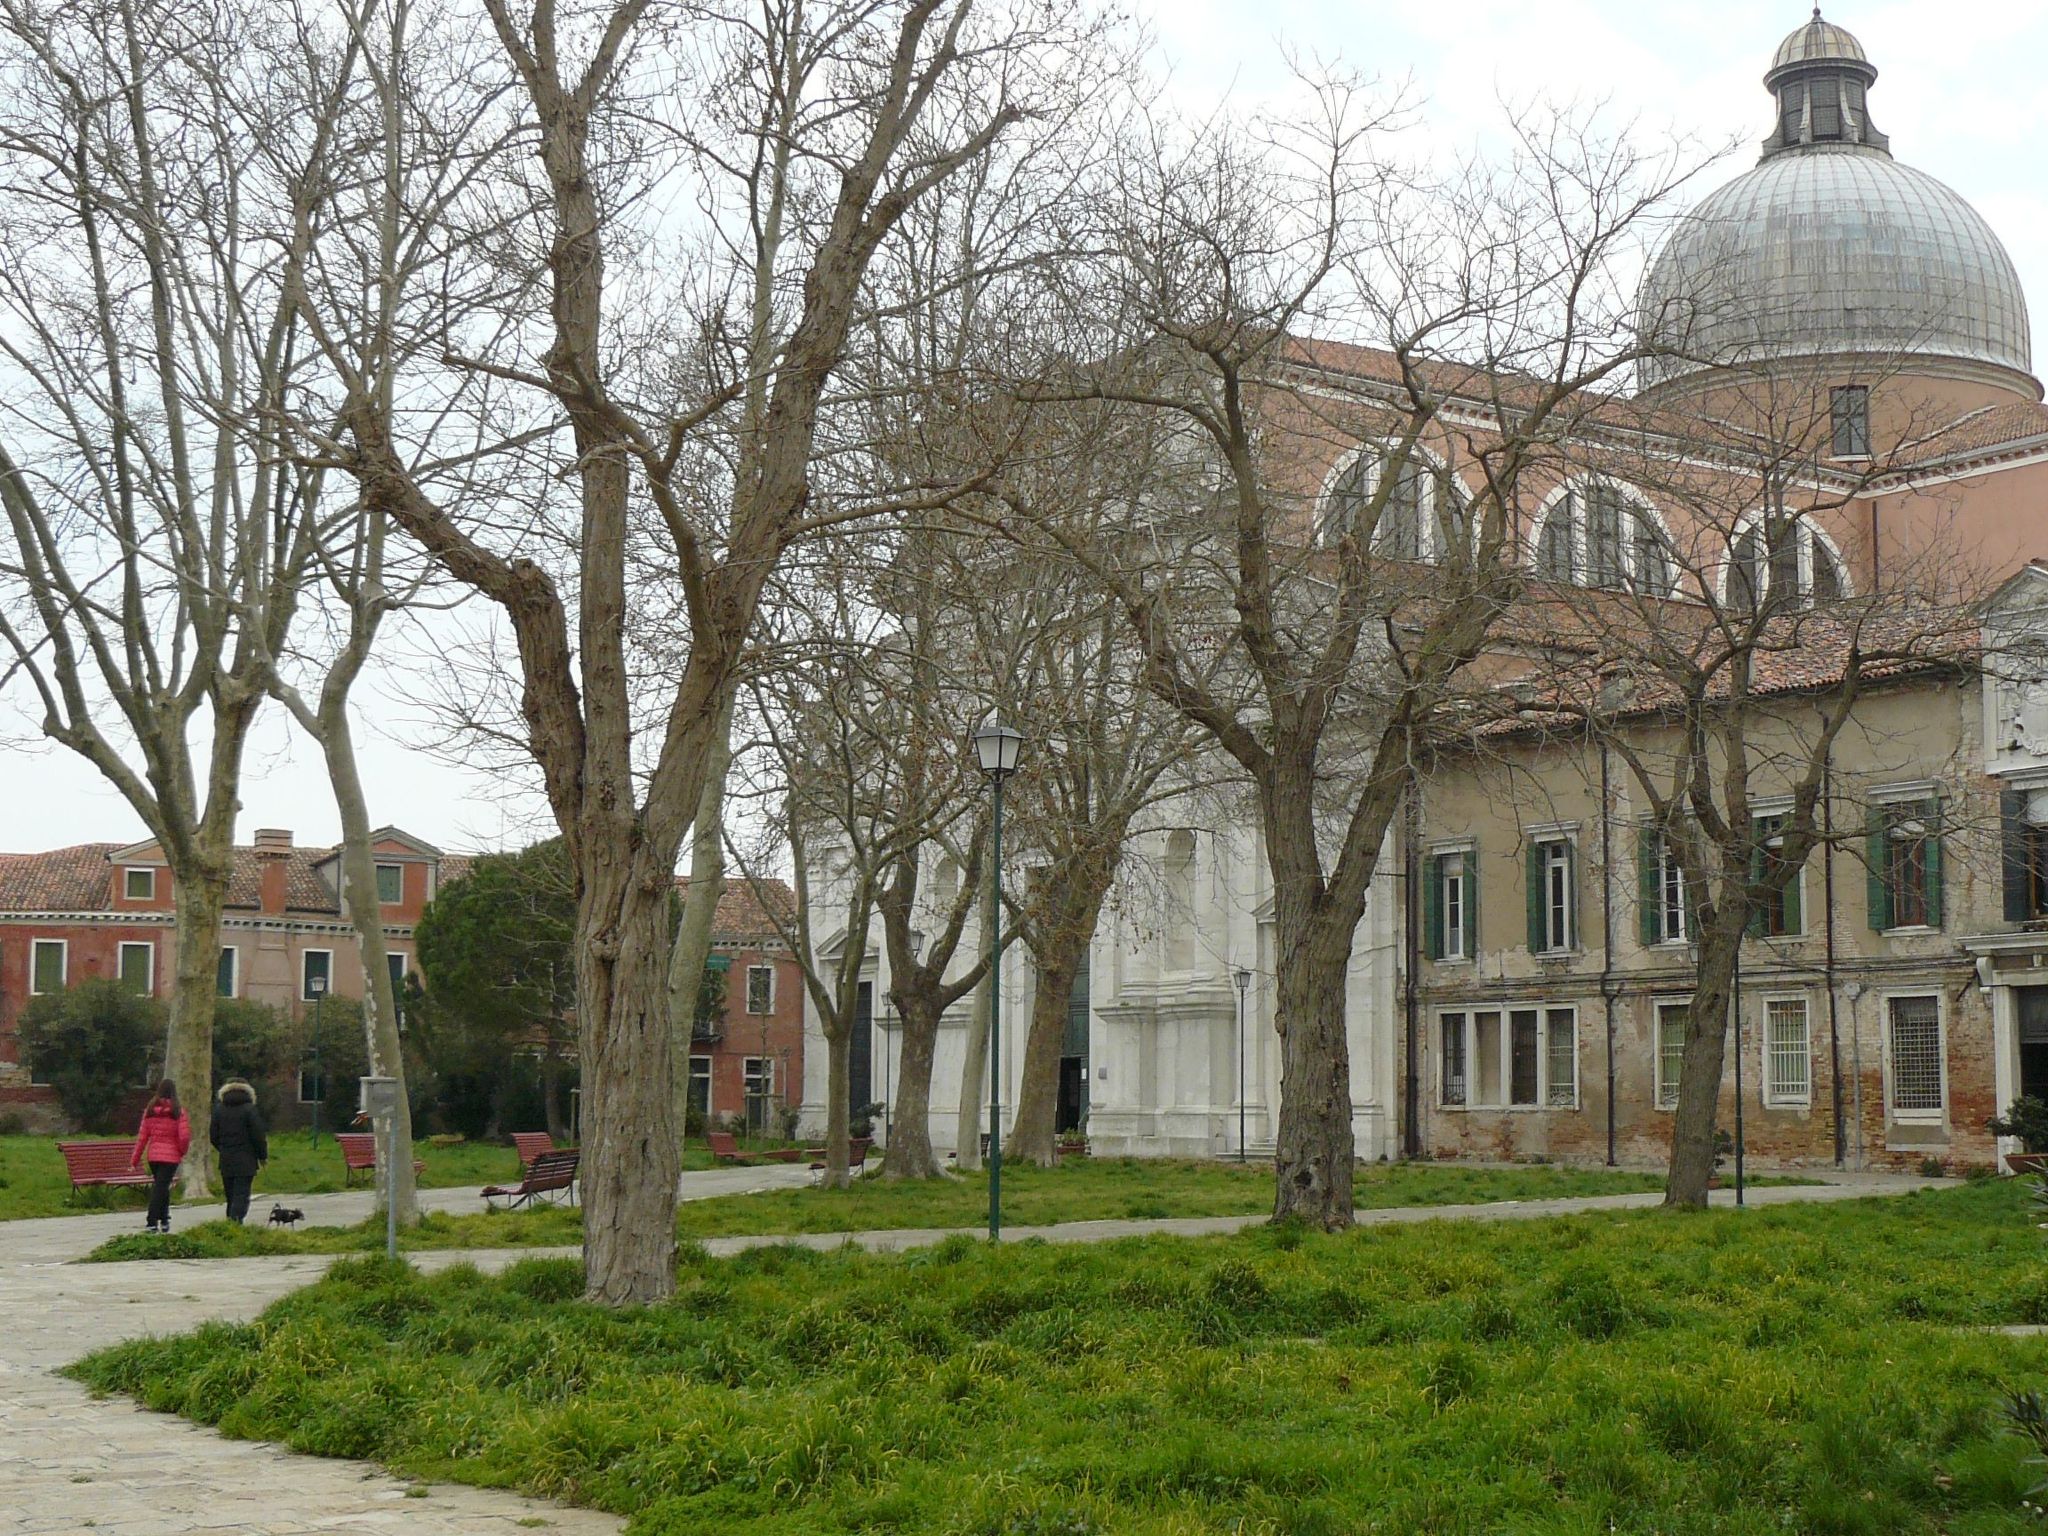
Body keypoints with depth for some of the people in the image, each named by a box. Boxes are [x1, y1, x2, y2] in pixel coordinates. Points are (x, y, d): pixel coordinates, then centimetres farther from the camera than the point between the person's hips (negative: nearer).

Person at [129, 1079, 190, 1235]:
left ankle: (164, 1220, 28)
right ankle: (152, 1222, -9)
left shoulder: (150, 1111, 1)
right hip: (171, 1156, -4)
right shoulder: (178, 1112, -8)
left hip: (153, 1155, 4)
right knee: (160, 1188, -2)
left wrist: (135, 1159, 6)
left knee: (160, 1186, 19)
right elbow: (184, 1136, -13)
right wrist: (182, 1152, 7)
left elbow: (142, 1136, 2)